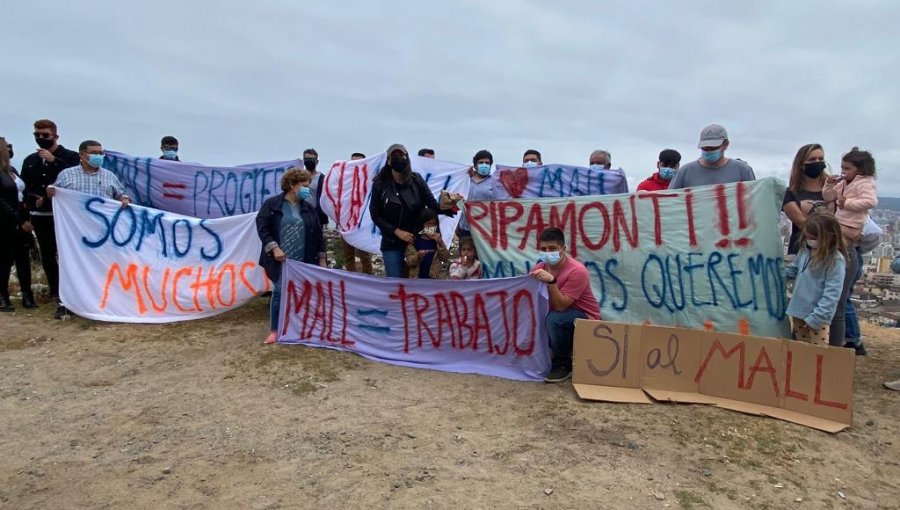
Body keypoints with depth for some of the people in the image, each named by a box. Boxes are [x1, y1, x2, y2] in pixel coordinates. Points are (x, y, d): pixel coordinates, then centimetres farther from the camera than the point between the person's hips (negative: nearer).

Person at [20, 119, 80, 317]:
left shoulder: (71, 156, -2)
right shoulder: (30, 160, 15)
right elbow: (24, 187, 16)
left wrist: (54, 160, -19)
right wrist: (33, 199, -3)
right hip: (40, 216, 6)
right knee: (47, 257, 9)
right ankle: (59, 297, 18)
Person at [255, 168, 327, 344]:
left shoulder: (308, 208, 9)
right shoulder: (271, 204, -2)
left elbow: (318, 234, 11)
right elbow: (262, 228, -6)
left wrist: (321, 258, 9)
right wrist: (274, 248, -16)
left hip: (303, 261, 4)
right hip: (280, 260, -3)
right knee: (279, 292, -1)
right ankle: (274, 330, 12)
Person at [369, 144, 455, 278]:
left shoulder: (416, 180, -2)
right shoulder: (380, 184, -6)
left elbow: (433, 205, -3)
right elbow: (375, 215, -4)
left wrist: (447, 208, -26)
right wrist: (397, 231, -14)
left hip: (417, 240, 1)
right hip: (392, 243, -1)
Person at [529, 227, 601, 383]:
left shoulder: (577, 271, -25)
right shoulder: (540, 268, -6)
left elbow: (560, 306, -30)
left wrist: (551, 281, -40)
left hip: (585, 318, -7)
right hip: (560, 314, 7)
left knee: (555, 319, -34)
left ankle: (563, 365, -12)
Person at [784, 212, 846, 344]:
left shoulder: (836, 261, -16)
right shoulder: (804, 251, 4)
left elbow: (831, 294, -19)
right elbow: (791, 271, 18)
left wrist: (816, 318, -21)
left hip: (817, 318, -7)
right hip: (798, 314, 7)